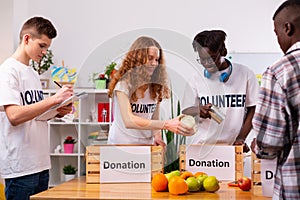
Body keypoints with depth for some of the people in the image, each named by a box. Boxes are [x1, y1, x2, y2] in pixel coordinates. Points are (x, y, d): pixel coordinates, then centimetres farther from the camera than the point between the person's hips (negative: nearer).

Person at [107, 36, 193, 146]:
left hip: (147, 144, 4)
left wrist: (156, 135, -13)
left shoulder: (156, 85, 7)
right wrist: (166, 124, -29)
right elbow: (128, 121, -22)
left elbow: (155, 119, 9)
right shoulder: (124, 83, -10)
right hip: (121, 144, -4)